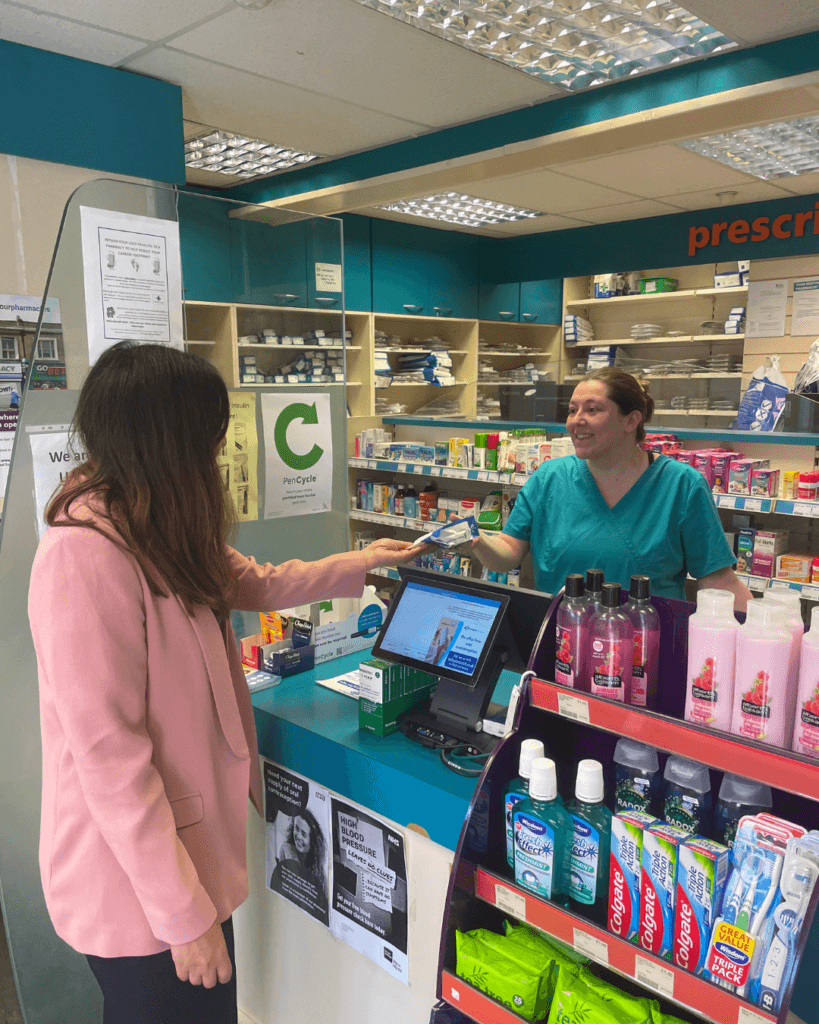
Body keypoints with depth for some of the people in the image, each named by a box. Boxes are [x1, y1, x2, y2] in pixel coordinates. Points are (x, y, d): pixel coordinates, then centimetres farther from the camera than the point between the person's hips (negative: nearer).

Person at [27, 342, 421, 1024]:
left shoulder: (161, 536, 4)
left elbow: (257, 583, 20)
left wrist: (360, 564, 25)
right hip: (138, 887, -8)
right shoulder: (85, 556, -27)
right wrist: (184, 914, -18)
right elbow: (107, 756, -26)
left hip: (188, 844, 9)